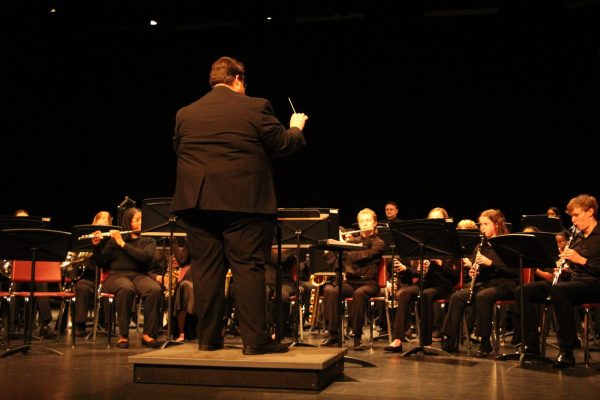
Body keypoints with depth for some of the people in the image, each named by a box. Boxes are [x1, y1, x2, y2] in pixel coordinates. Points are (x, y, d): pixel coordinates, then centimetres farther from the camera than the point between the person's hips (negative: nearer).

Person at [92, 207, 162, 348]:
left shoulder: (148, 241, 15)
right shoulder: (114, 239, 14)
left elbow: (145, 257, -7)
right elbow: (101, 263, 10)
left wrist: (123, 244, -10)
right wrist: (96, 245, -7)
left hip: (139, 275, 1)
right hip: (117, 275, -1)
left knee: (155, 290, -33)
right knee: (126, 289, -38)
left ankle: (148, 334, -25)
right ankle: (123, 335, -28)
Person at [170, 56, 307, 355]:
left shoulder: (185, 114, 9)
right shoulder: (255, 107, -3)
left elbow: (178, 151, 18)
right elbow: (283, 144, 1)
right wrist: (296, 128, 22)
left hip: (197, 203, 4)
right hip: (243, 203, -4)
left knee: (205, 269, 8)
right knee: (248, 269, -1)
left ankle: (207, 337, 13)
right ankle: (255, 339, 0)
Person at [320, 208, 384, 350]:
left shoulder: (378, 243, 6)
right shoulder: (353, 241, 19)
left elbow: (362, 256, -12)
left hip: (369, 283, -4)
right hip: (350, 281, 4)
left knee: (359, 294, -38)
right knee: (330, 290, -27)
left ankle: (357, 337, -27)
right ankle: (333, 334, -22)